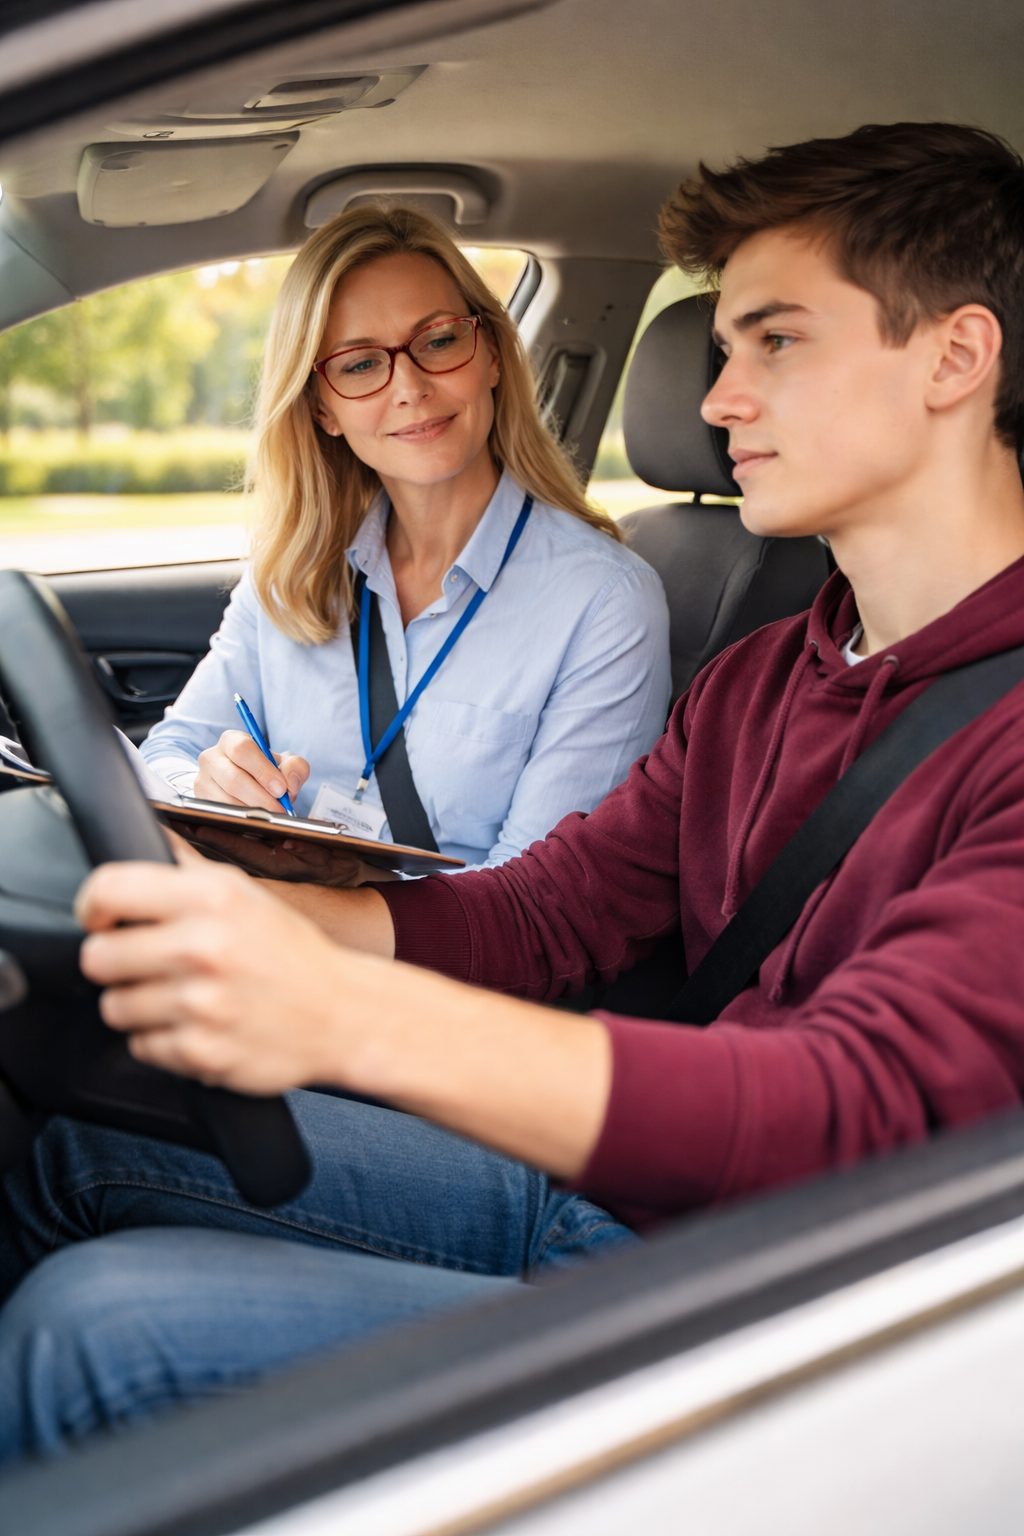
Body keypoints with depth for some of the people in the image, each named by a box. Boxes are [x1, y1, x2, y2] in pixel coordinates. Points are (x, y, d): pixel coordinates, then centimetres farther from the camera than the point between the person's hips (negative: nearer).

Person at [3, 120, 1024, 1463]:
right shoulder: (760, 680, 13)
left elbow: (864, 1109, -30)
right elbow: (537, 913, 9)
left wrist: (347, 1016, -40)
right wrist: (213, 906, -7)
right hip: (596, 1188, 8)